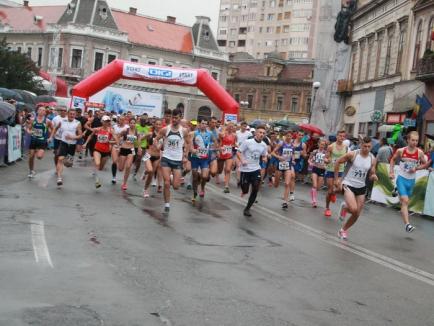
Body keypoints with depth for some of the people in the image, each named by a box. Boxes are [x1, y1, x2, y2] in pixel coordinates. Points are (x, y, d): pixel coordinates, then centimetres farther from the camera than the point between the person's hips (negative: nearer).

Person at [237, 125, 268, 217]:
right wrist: (242, 160, -26)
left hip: (256, 169, 4)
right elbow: (238, 152, -8)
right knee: (245, 191, -1)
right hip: (245, 169, -4)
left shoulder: (264, 145, 3)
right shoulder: (247, 142, -12)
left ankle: (247, 209, 11)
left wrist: (264, 158, -7)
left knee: (255, 189, -4)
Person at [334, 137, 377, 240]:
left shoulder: (372, 159, -2)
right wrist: (336, 179, -3)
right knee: (353, 209, -25)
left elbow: (371, 175, 8)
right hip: (348, 185, -5)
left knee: (356, 215, 5)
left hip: (361, 187, 5)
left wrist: (373, 177, -17)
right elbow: (338, 162, -3)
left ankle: (343, 230, 27)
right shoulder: (352, 154, -13)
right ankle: (344, 207, 11)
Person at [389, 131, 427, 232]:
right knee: (405, 201, -15)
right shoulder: (401, 151, -10)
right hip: (402, 178, -3)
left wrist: (416, 168, -12)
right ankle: (407, 224, -22)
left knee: (405, 201, 18)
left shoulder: (420, 153, -8)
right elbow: (393, 160, 8)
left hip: (411, 180, 3)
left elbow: (424, 164, 6)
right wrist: (391, 172, -1)